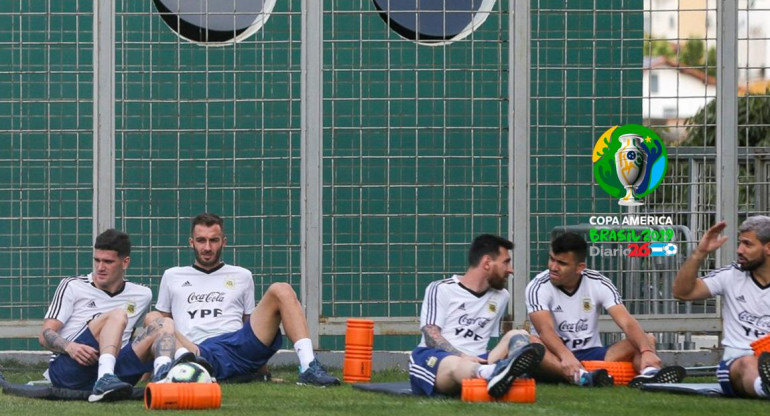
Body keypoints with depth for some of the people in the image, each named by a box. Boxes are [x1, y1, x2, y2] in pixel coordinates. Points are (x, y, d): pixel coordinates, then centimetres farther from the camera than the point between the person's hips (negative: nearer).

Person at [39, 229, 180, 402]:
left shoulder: (142, 295, 19)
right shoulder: (73, 286, 9)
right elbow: (45, 335, 0)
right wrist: (69, 347, -21)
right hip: (65, 367, -4)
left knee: (165, 324, -12)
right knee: (117, 315, -25)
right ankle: (104, 380, -52)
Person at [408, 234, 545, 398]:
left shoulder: (501, 296, 26)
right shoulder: (441, 289, 8)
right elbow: (432, 336, -4)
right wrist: (462, 357, -20)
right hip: (432, 361, -5)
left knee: (519, 336, -20)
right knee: (455, 365, -41)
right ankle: (494, 373, -75)